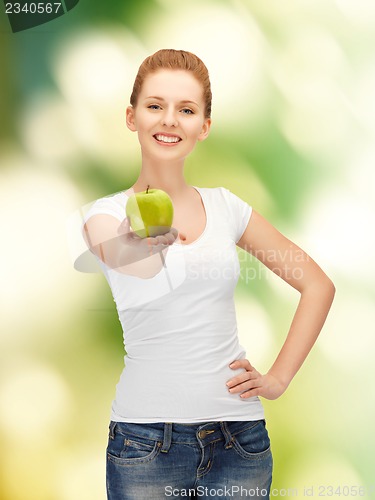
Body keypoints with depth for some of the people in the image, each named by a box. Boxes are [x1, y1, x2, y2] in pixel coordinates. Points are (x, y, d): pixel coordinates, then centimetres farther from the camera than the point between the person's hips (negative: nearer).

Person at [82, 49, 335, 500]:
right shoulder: (106, 215, -4)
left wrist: (278, 378, 2)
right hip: (146, 440, -2)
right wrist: (147, 232, -50)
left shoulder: (225, 207, 4)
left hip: (239, 437, 2)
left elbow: (318, 285, 10)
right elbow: (140, 266, -28)